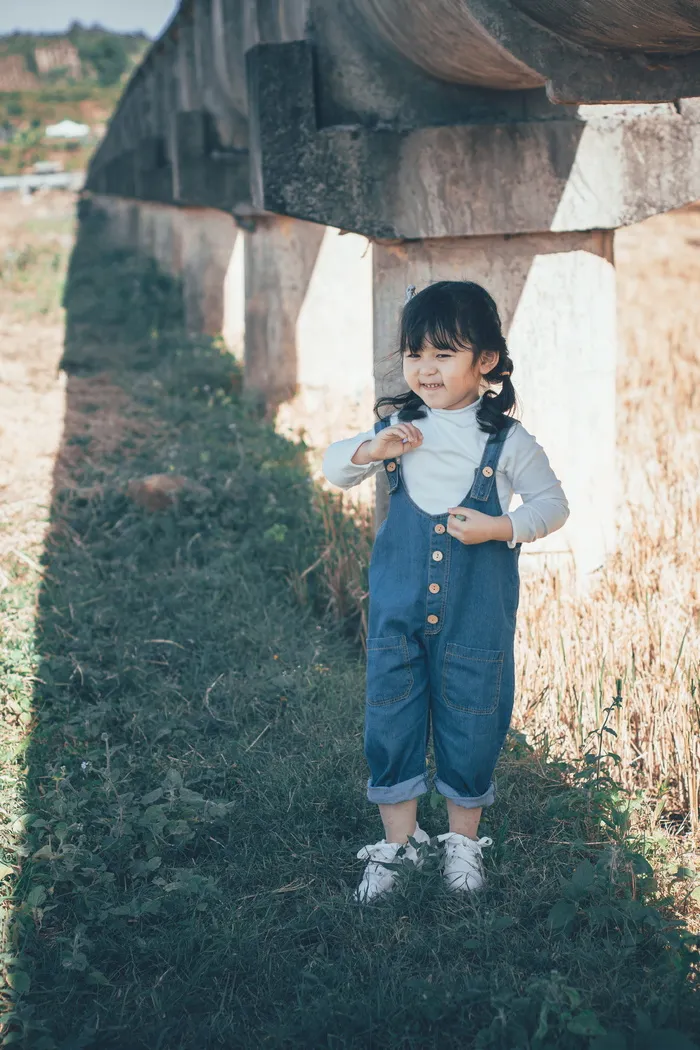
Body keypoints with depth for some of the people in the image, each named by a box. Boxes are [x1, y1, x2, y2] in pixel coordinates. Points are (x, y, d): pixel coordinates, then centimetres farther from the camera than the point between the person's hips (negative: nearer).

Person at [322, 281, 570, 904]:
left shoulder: (508, 441, -7)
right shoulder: (397, 426, 1)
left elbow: (553, 504, -1)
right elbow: (334, 470, 9)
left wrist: (501, 528, -18)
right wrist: (369, 450, -12)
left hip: (477, 616, -2)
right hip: (398, 609, 2)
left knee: (471, 724, 8)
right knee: (390, 719, 7)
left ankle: (463, 841, 29)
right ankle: (398, 842, 24)